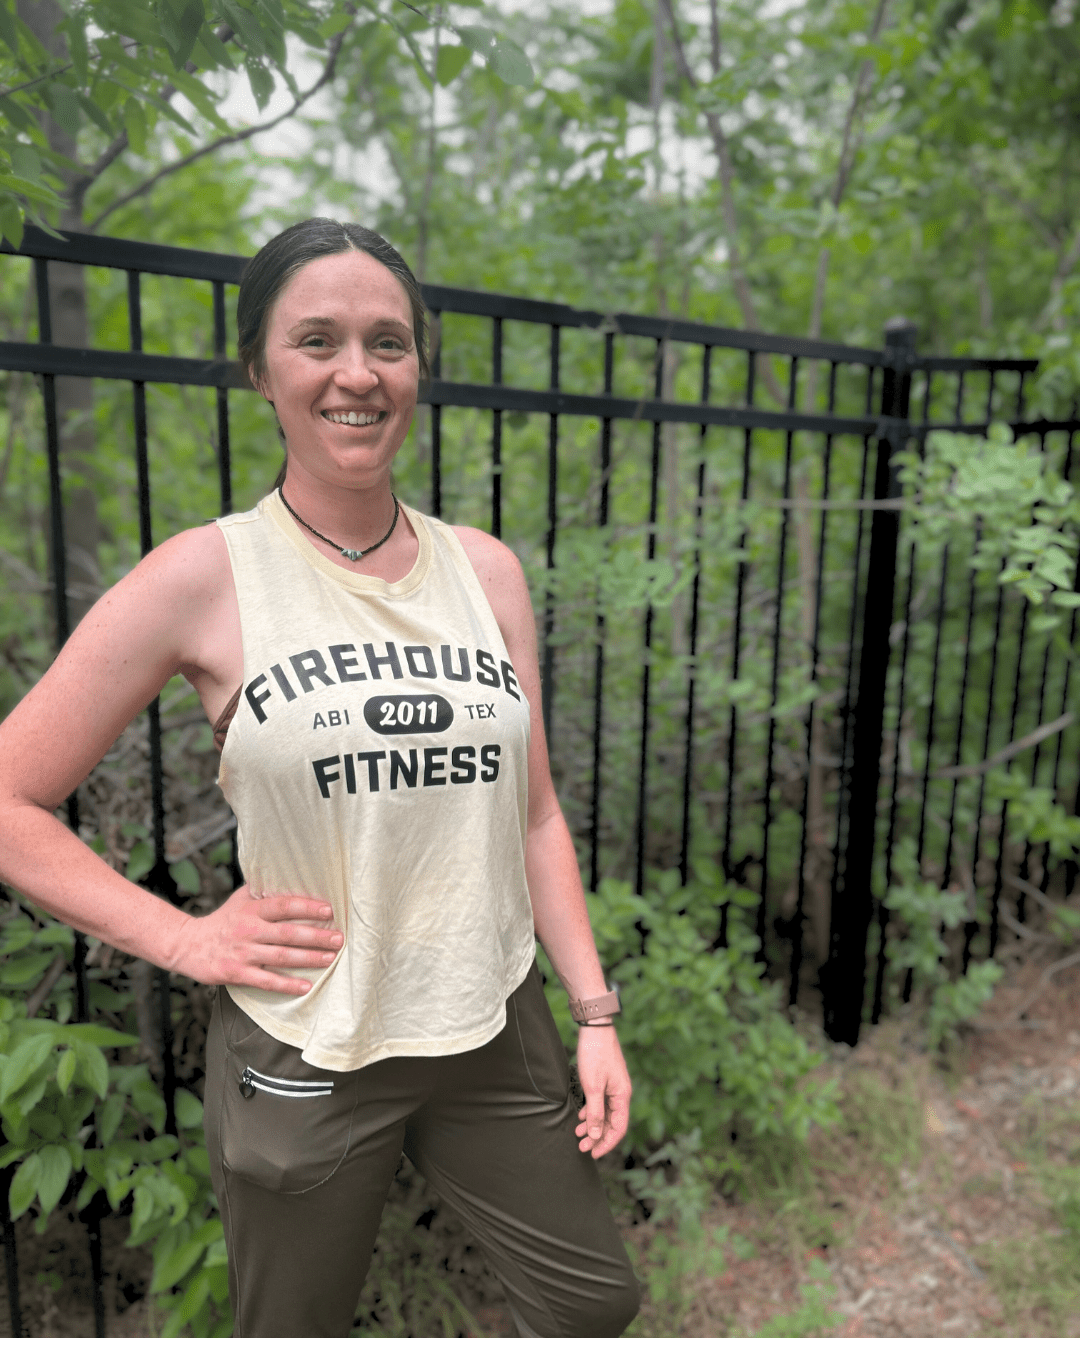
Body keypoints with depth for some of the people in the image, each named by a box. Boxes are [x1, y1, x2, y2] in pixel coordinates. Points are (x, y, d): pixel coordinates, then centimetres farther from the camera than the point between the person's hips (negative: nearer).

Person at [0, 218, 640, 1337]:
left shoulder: (487, 571, 0)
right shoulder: (205, 578, -12)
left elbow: (533, 814, 5)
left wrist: (595, 1012, 4)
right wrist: (184, 939, -12)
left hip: (496, 1030, 4)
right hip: (303, 1061, -3)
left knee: (596, 1300, 19)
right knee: (295, 1329, 19)